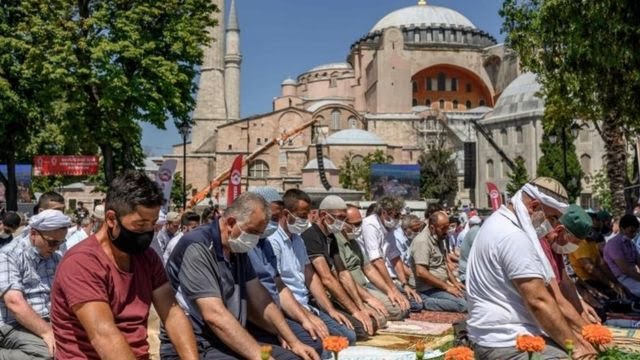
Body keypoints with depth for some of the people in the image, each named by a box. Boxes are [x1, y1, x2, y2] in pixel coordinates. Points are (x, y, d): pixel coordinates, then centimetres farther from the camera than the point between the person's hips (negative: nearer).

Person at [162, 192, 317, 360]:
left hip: (233, 342, 8)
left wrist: (294, 343, 3)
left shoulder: (238, 250, 9)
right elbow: (214, 315, -26)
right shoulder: (196, 248, -18)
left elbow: (259, 300, 12)